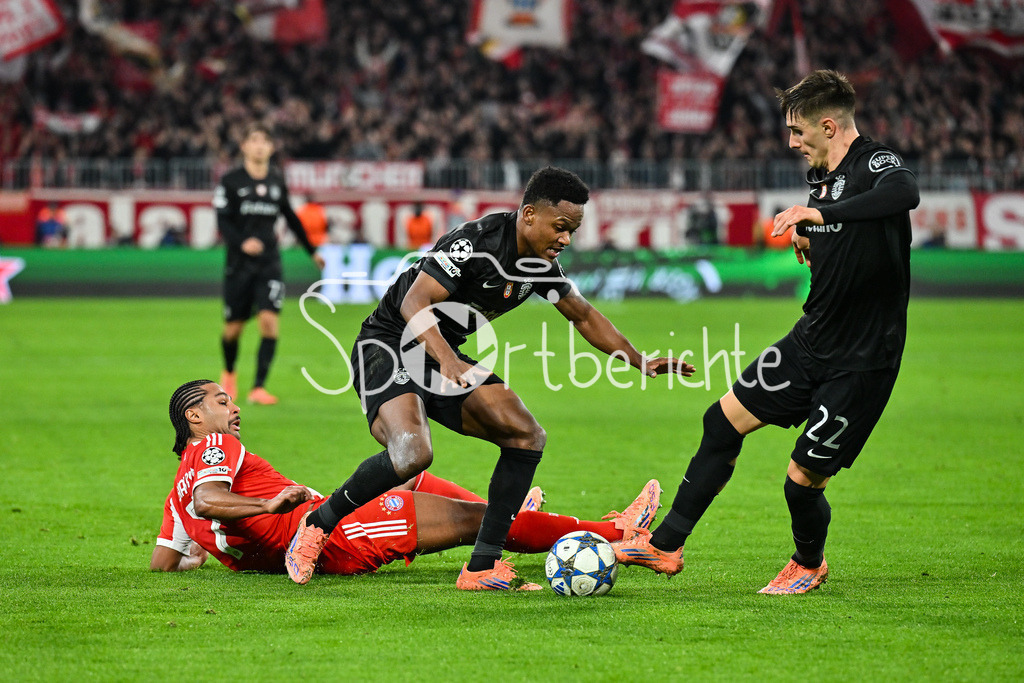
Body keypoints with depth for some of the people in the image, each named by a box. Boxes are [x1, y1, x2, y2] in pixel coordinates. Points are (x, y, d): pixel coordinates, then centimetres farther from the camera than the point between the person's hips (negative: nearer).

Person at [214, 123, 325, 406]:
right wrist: (242, 243, -27)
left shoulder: (277, 181, 7)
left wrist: (311, 251, 28)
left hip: (270, 263, 2)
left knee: (269, 321, -15)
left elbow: (290, 217, 21)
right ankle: (229, 372, 37)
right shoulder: (231, 181, -3)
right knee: (233, 328, 6)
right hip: (239, 263, -2)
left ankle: (258, 388, -14)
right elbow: (223, 221, -8)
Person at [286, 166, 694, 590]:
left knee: (526, 436, -6)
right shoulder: (476, 241, -24)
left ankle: (480, 570, -5)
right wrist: (447, 361, -48)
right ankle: (317, 525, -9)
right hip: (388, 346, -9)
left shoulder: (542, 262, 2)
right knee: (412, 454, -33)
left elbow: (583, 316, 19)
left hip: (443, 356, 9)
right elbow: (413, 304, -32)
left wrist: (641, 362, 16)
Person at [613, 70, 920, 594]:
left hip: (862, 362, -9)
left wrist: (819, 213, -48)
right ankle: (665, 545, 19)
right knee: (724, 420, 8)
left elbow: (905, 193, -42)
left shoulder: (875, 164, -17)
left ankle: (809, 563, 27)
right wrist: (805, 236, 4)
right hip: (811, 340, 9)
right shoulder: (822, 177, 10)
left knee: (803, 481, -5)